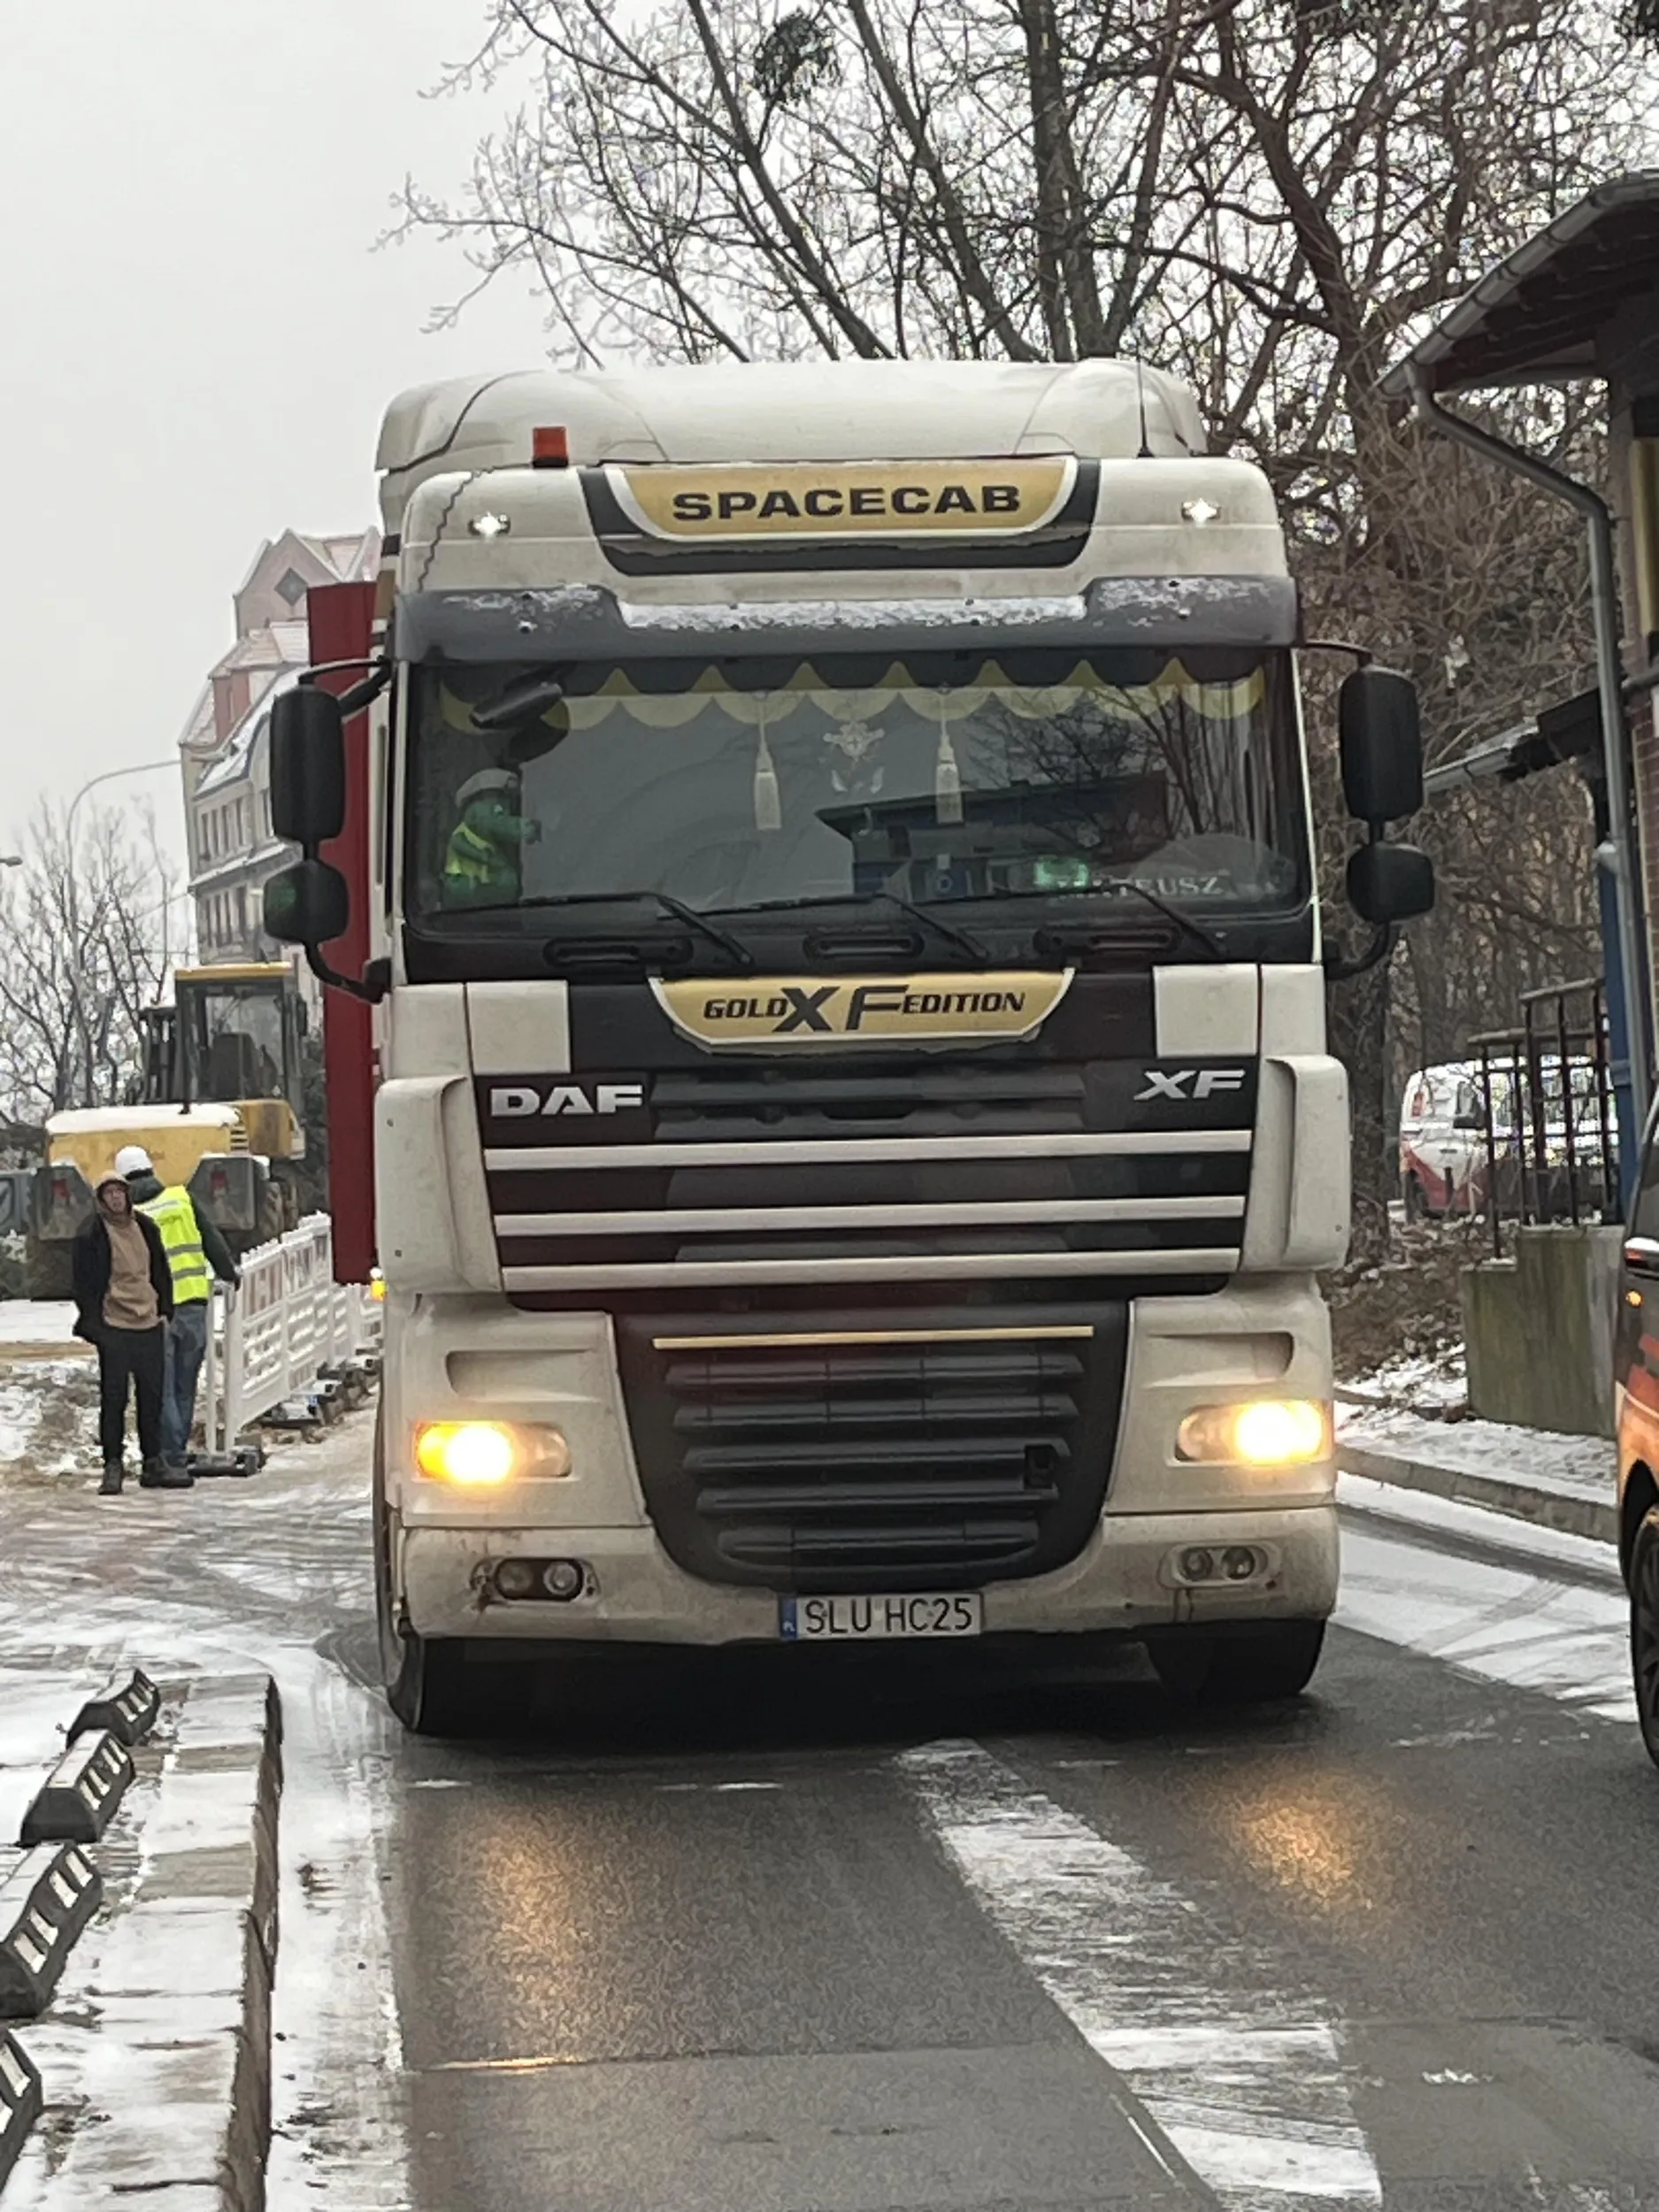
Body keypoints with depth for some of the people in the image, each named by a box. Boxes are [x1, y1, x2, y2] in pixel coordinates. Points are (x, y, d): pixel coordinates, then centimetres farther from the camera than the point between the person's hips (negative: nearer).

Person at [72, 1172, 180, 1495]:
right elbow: (84, 1284, -4)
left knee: (152, 1396, 8)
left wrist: (164, 1311, 11)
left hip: (150, 1325, 5)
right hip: (114, 1327, -5)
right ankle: (112, 1466, 1)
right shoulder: (92, 1237, -4)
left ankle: (153, 1463, 15)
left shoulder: (145, 1228, 11)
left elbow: (161, 1273, 18)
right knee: (113, 1398, -3)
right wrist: (94, 1323, -11)